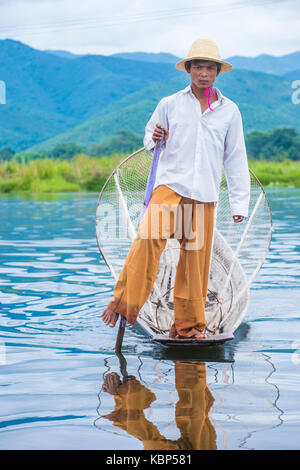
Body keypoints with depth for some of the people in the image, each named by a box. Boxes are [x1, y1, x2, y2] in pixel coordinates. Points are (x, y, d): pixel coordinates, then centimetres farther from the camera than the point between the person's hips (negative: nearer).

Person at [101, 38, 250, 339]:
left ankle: (187, 323, 16)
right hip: (170, 185, -2)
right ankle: (123, 302, -17)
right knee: (149, 237, -26)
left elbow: (236, 158, 14)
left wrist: (239, 203, 10)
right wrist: (155, 140, -6)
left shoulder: (229, 110, 11)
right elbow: (149, 139, 19)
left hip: (205, 195, 2)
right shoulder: (169, 104, 8)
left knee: (197, 258, 2)